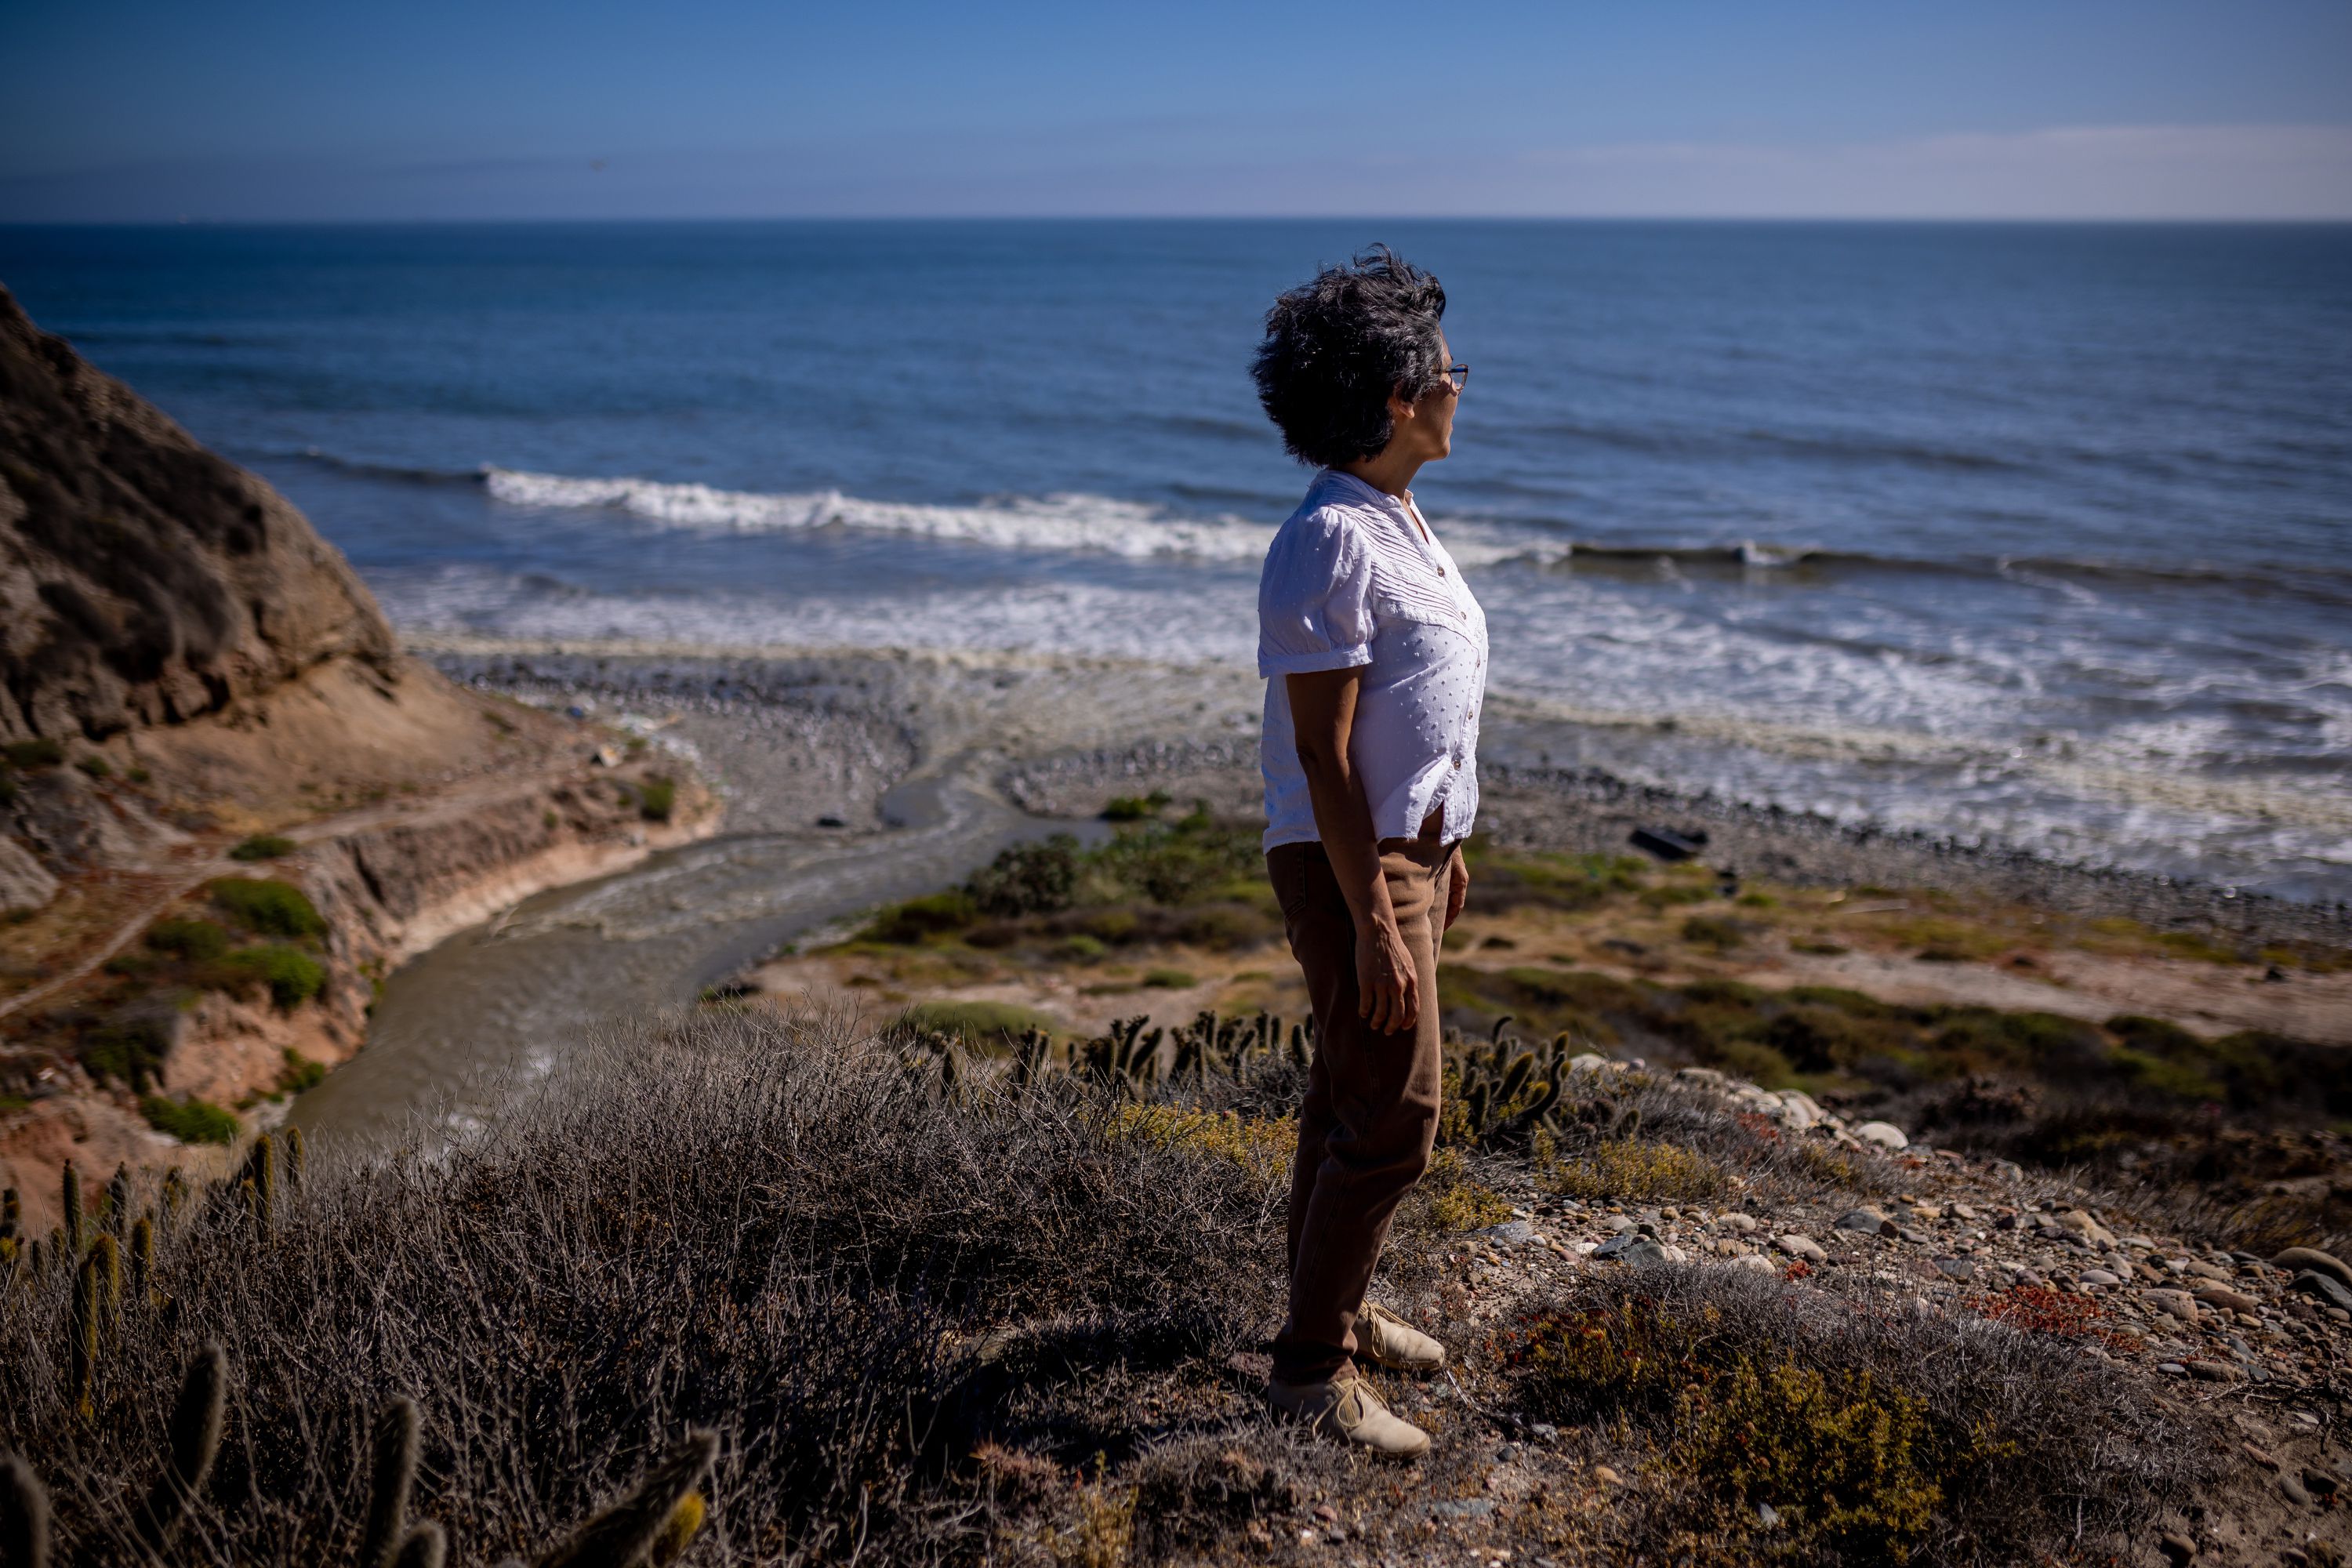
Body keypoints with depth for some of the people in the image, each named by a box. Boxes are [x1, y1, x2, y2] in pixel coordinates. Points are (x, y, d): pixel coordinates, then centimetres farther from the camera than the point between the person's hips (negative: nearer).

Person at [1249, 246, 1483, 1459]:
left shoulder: (1393, 517, 10)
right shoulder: (1329, 543, -21)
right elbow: (1323, 754, -23)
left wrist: (1440, 844, 22)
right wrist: (1374, 925, -23)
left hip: (1402, 845, 10)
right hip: (1349, 862, -10)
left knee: (1351, 1093, 19)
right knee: (1394, 1116, -5)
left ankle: (1333, 1301, 35)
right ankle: (1312, 1364, 8)